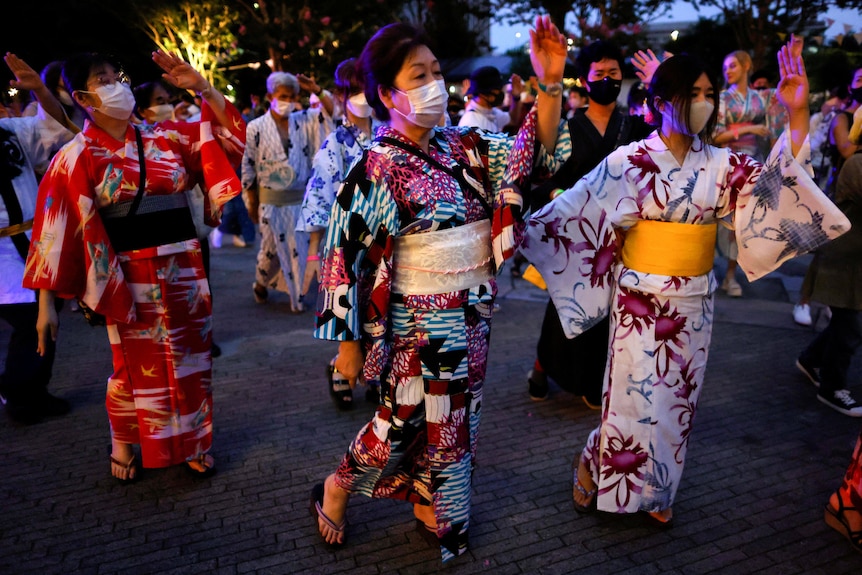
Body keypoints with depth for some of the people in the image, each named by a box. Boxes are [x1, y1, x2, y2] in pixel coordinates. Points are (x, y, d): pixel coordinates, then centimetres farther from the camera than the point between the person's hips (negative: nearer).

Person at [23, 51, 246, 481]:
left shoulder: (167, 137, 4)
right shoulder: (76, 158, -6)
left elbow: (228, 134, 5)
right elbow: (56, 231, -7)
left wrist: (201, 86, -10)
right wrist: (46, 305, -8)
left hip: (184, 267, 3)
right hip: (129, 275, -3)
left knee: (189, 357, 12)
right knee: (136, 364, 10)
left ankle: (192, 441, 31)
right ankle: (124, 445, 35)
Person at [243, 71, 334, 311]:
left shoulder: (304, 120, 3)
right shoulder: (256, 127, -4)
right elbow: (248, 167, -2)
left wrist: (317, 90, -15)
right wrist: (252, 203, -2)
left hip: (300, 198, 2)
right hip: (271, 199, -2)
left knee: (299, 248, 8)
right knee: (272, 248, 7)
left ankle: (296, 294, 22)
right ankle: (260, 284, 34)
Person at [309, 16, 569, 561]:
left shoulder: (465, 145, 2)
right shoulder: (377, 168, -15)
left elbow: (534, 152, -3)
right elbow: (345, 257, -13)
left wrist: (551, 83, -18)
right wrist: (348, 342, -10)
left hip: (475, 313, 6)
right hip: (420, 321, -6)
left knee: (453, 416, 18)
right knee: (408, 419, 7)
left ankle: (427, 506, 42)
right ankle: (337, 487, 36)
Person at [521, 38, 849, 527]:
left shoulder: (721, 165, 1)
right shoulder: (628, 161, -9)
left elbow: (780, 181, -11)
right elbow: (574, 210, -8)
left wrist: (798, 115, -22)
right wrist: (520, 233, -14)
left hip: (695, 301, 5)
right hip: (642, 298, -4)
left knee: (678, 397, 14)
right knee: (634, 395, 2)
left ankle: (656, 491, 35)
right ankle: (593, 463, 31)